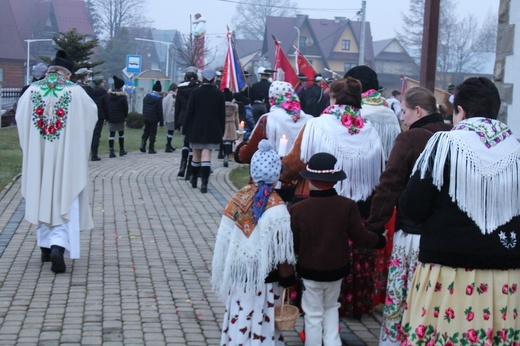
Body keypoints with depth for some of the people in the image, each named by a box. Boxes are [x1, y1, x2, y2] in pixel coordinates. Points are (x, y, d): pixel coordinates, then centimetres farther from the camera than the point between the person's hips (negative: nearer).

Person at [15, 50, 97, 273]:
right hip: (66, 155, -3)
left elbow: (20, 119, 12)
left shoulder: (31, 91, -1)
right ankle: (58, 247, -18)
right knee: (64, 200, 0)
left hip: (38, 155, 3)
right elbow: (92, 114, 5)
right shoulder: (76, 92, -8)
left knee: (41, 198, 17)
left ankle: (46, 246, 25)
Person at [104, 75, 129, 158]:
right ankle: (121, 150, 22)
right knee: (121, 133, 13)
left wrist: (107, 116, 8)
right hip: (120, 118, -2)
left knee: (112, 134, 2)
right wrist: (125, 116, 8)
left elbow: (105, 106, 2)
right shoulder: (123, 96, -10)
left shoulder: (108, 94, 1)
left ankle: (111, 151, -5)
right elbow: (125, 107, -8)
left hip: (110, 118, 2)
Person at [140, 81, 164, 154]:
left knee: (146, 132, 18)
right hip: (154, 119, -5)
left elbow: (144, 108, 12)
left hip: (146, 118, 5)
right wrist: (161, 122, -7)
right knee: (153, 133, 4)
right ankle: (151, 149, 6)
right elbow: (160, 111, -12)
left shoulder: (146, 96, 5)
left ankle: (142, 145, 5)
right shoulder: (158, 98, -13)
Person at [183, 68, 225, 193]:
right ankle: (204, 183, -14)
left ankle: (194, 179, 29)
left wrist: (185, 130, 3)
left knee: (196, 155, 14)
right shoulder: (219, 94, -1)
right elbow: (222, 115, 3)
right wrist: (221, 132, 11)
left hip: (196, 129, 0)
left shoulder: (195, 93, -5)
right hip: (212, 130, 0)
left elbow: (189, 112, -4)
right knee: (207, 155, -4)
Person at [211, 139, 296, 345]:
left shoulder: (238, 199, -4)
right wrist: (287, 277, -2)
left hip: (238, 273, 4)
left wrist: (228, 271, 14)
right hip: (264, 276, -4)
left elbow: (225, 239, 2)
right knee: (263, 320, 6)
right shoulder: (276, 207, -17)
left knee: (239, 318, 15)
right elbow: (280, 249, -15)